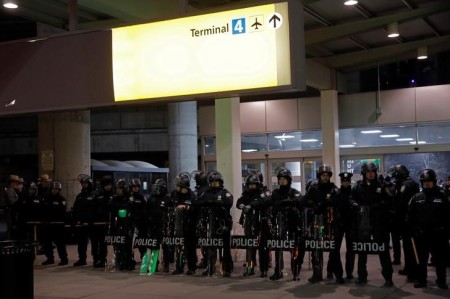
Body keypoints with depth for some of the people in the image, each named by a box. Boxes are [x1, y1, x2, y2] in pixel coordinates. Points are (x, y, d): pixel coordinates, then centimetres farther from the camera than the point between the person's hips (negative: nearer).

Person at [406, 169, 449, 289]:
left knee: (440, 259, 7)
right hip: (421, 235, 1)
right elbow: (410, 216, 4)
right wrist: (411, 231, -3)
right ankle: (421, 279, 19)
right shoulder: (416, 198, 4)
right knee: (421, 259, 9)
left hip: (438, 234, -1)